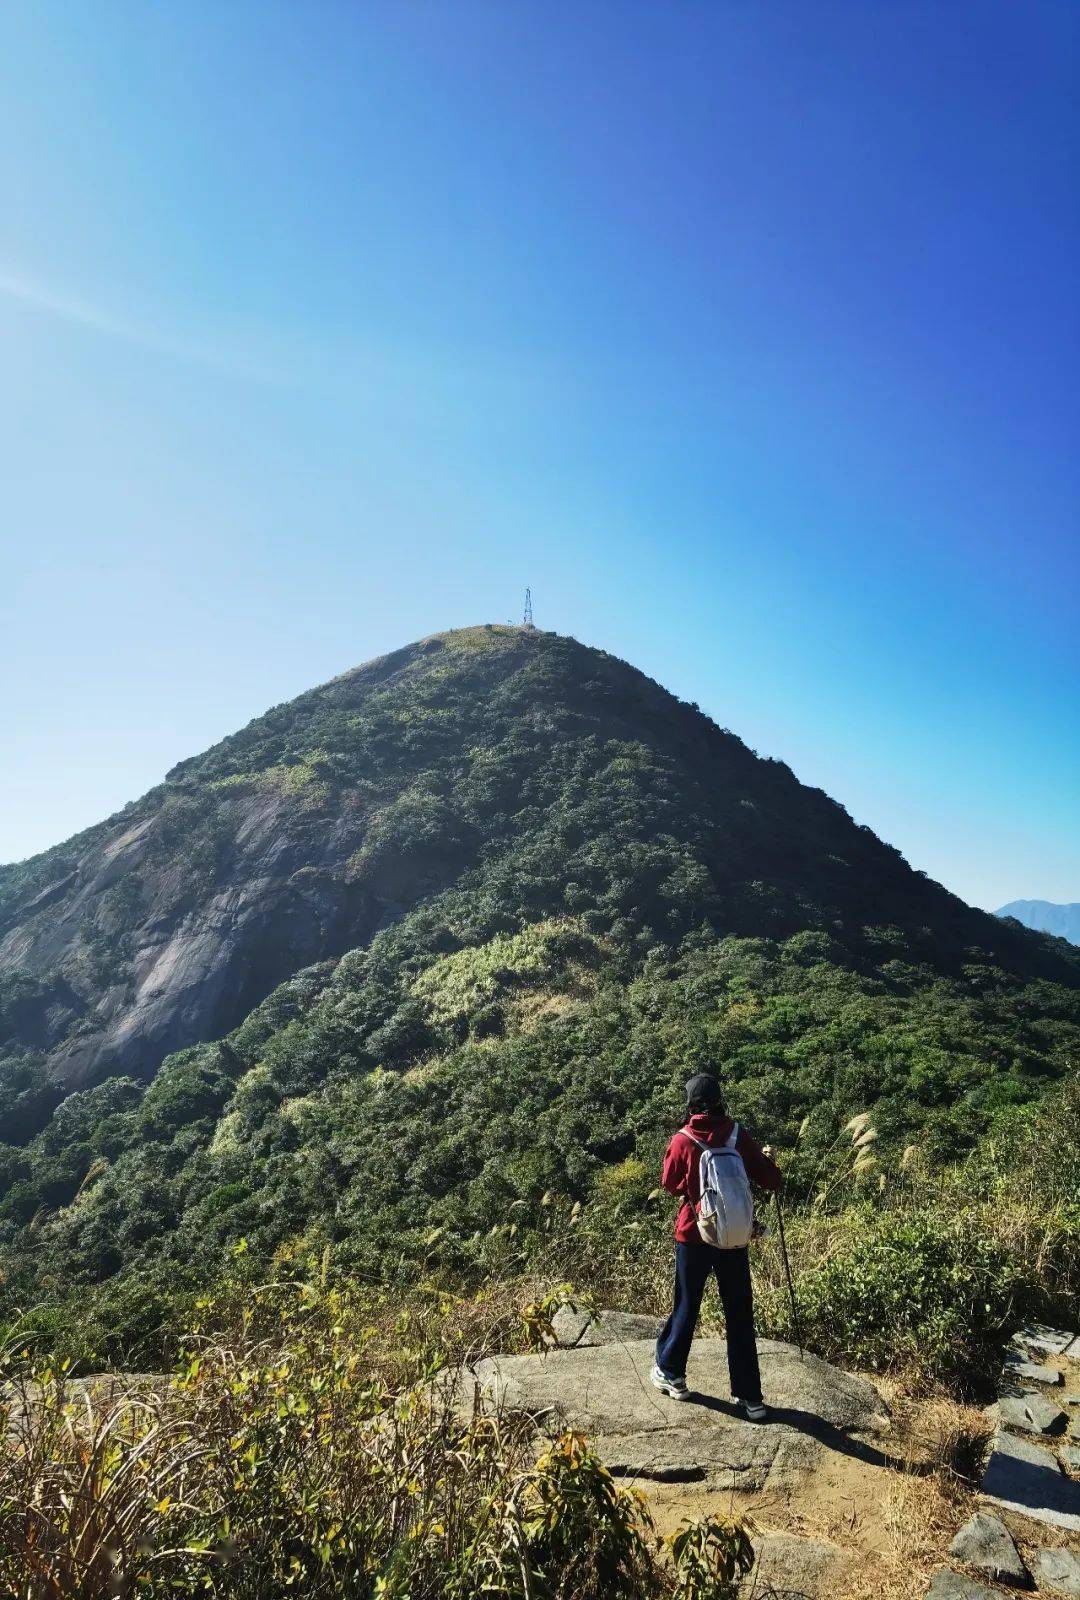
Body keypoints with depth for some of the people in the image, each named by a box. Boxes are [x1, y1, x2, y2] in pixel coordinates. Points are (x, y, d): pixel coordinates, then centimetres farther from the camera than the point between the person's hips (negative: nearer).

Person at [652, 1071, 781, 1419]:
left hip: (693, 1236, -1)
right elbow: (772, 1180, -3)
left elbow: (669, 1184, 2)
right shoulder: (738, 1136, -9)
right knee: (740, 1316, 11)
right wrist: (765, 1158, 16)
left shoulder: (682, 1141, -12)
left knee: (686, 1307, 16)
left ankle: (671, 1374, 30)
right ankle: (749, 1396, 17)